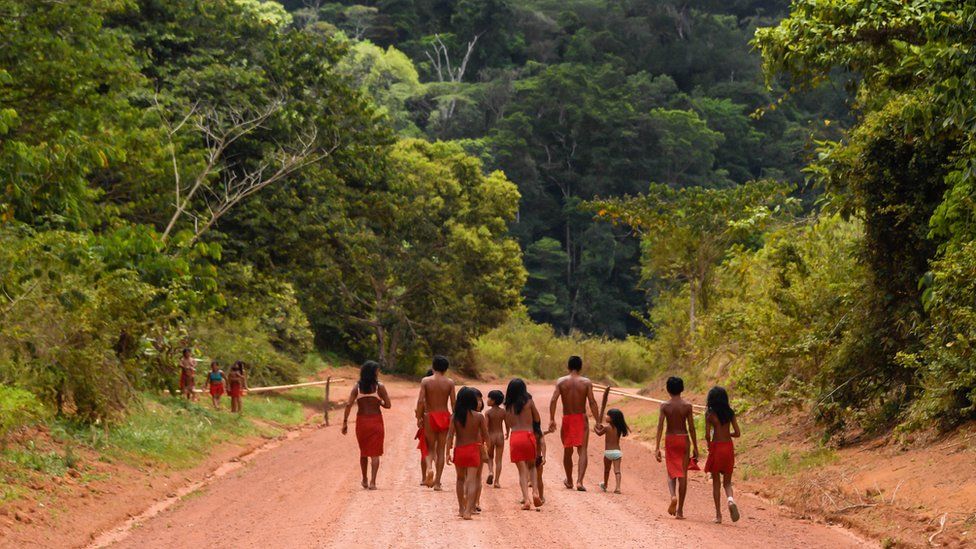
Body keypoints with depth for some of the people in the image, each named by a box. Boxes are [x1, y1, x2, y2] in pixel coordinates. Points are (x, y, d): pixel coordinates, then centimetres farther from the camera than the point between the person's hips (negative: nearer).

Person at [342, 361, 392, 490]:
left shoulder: (357, 387, 0)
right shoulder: (379, 387, -6)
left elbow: (348, 404, -8)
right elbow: (388, 405, -6)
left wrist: (345, 422, -6)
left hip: (361, 421, 2)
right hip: (376, 421, -2)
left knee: (363, 452, 19)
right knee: (375, 453, 0)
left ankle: (365, 480, 29)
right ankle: (372, 482, -11)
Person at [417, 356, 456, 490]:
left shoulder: (425, 381, -3)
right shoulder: (450, 382, -1)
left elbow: (420, 400, -10)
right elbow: (453, 403, -3)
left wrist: (419, 418, -1)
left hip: (430, 416, -1)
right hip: (444, 416, 1)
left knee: (430, 448, 14)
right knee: (441, 450, 8)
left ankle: (429, 468, -18)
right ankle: (437, 482, 5)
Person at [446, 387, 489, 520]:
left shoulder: (455, 416, -5)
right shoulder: (478, 416, -8)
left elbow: (450, 435, -8)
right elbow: (486, 436, -3)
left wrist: (448, 453, -5)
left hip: (459, 450, 2)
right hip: (473, 450, -2)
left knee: (461, 479, 20)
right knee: (471, 480, -4)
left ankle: (461, 508, 27)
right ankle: (468, 510, -17)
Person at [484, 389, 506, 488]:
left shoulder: (488, 412, -11)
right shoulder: (503, 411, -2)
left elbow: (486, 427, -17)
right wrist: (507, 433, 24)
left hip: (490, 436, -2)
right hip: (500, 436, 2)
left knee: (490, 457, 20)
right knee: (498, 460, 6)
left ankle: (490, 471, -6)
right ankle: (496, 481, 2)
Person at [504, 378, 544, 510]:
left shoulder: (508, 406, 9)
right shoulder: (529, 402, 3)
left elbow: (507, 426, 13)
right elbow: (538, 420, 10)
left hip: (514, 437, 1)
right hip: (529, 435, -1)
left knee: (522, 471, 3)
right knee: (531, 466, 19)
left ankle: (526, 499, -9)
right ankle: (535, 491, -1)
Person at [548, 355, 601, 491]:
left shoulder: (561, 381, -2)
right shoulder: (586, 382, -5)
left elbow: (553, 400, -11)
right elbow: (592, 402, -10)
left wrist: (552, 420, -10)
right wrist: (598, 421, -7)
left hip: (567, 419, 2)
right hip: (581, 419, -2)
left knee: (567, 451, 17)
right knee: (582, 450, -2)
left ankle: (569, 481, 32)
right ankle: (579, 481, -19)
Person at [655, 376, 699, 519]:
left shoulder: (665, 406, -5)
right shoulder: (687, 406, -5)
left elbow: (660, 426, -10)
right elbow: (691, 428, -4)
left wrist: (657, 448, -9)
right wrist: (695, 447, 4)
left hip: (670, 439, 0)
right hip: (683, 439, 0)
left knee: (671, 472, 14)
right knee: (683, 474, 5)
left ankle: (673, 496, -17)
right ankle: (680, 510, 7)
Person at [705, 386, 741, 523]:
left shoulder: (710, 414, -7)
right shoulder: (730, 413, 2)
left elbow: (707, 435, -10)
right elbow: (737, 433, 1)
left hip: (716, 447, -3)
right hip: (728, 447, 3)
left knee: (716, 483, 8)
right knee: (727, 482, 12)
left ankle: (718, 514, 7)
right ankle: (730, 499, -20)